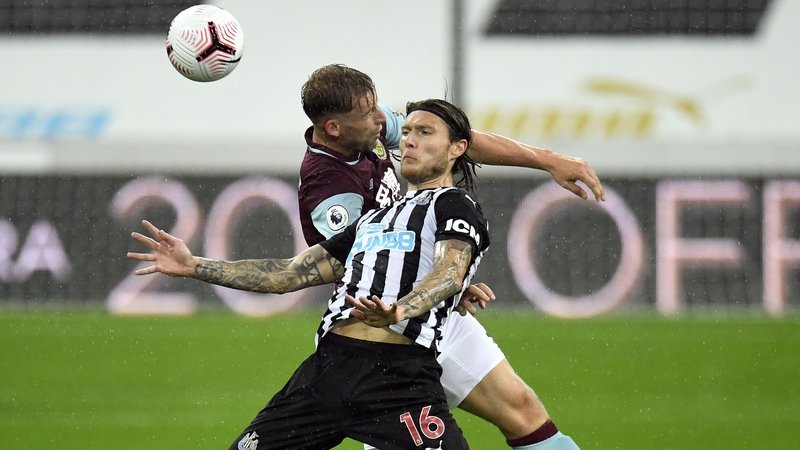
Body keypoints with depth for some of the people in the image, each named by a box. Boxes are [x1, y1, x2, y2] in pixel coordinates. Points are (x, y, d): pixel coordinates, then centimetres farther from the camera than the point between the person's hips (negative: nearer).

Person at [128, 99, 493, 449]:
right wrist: (193, 266, 20)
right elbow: (290, 274, 27)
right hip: (328, 364, 7)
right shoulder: (371, 220, 30)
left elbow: (450, 272, -12)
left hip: (399, 375, -7)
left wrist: (398, 312, -33)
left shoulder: (456, 205, 8)